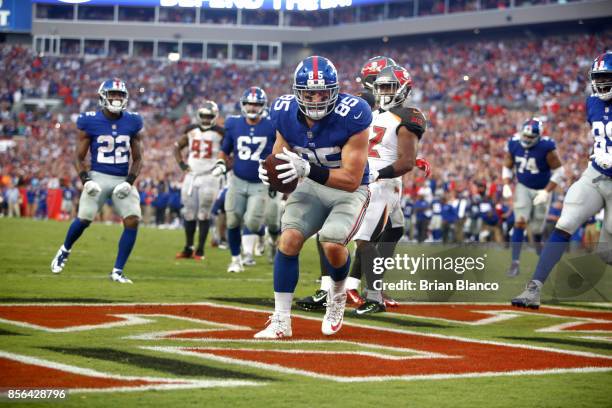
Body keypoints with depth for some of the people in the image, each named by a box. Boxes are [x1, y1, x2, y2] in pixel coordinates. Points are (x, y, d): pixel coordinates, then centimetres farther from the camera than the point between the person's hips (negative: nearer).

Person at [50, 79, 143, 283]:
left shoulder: (133, 122, 3)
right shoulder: (90, 122, -5)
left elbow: (137, 159, 9)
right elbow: (79, 157, 2)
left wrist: (130, 181, -6)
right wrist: (84, 179, -14)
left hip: (123, 179, 2)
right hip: (98, 177, -2)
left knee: (132, 221, -13)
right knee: (84, 218, -11)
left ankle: (118, 271, -2)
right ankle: (65, 251, 22)